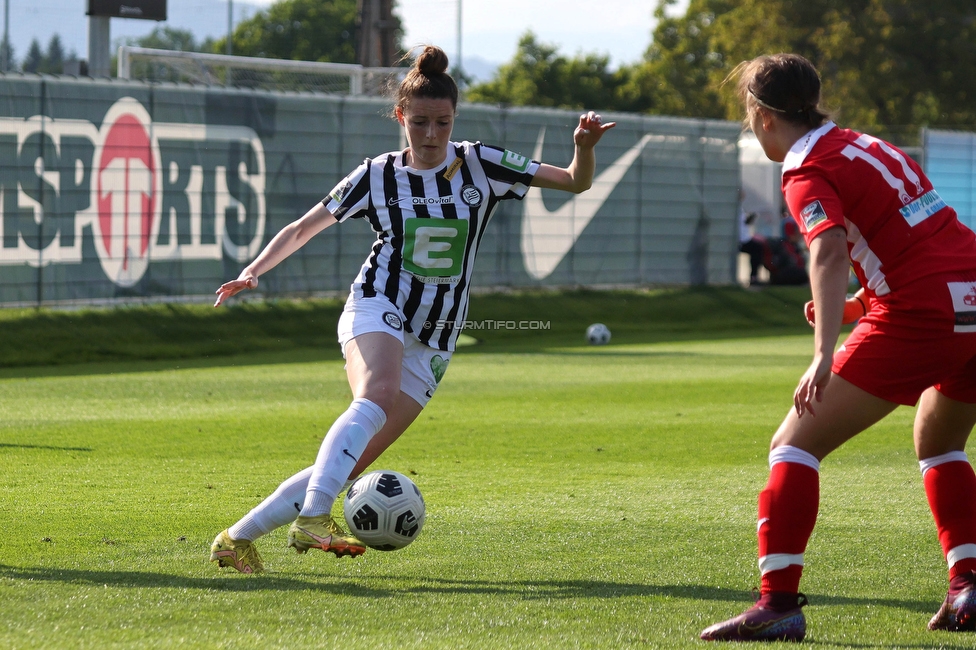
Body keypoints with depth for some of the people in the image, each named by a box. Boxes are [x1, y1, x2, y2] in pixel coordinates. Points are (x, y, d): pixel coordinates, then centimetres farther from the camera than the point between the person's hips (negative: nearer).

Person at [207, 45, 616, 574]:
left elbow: (576, 182, 1)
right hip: (377, 312, -2)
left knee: (350, 465, -5)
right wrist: (254, 270, -2)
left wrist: (584, 149, -21)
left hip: (430, 346, 2)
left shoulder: (479, 166, 3)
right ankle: (312, 519, -50)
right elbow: (302, 229, 13)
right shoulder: (377, 176, 3)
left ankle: (237, 539, 4)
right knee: (377, 397, -37)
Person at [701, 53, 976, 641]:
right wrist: (863, 305, 24)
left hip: (921, 316, -8)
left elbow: (829, 251, -24)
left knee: (794, 445, -3)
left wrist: (824, 355, -34)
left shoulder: (810, 173, -5)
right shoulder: (866, 146, 21)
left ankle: (778, 602, -12)